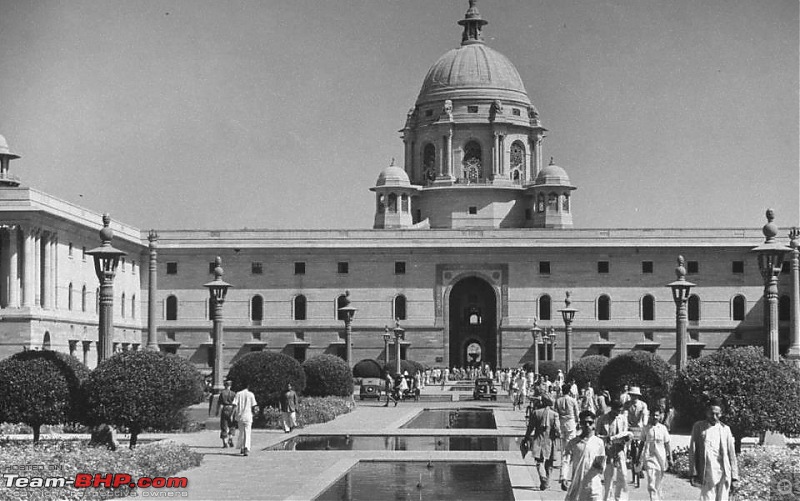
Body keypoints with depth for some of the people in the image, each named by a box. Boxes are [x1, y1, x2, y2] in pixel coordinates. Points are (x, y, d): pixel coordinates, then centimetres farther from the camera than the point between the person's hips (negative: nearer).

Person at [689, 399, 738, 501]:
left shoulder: (725, 429, 9)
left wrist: (734, 477, 5)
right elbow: (692, 451, 2)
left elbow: (731, 453, 10)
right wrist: (693, 473, -5)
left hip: (724, 475, 2)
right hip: (707, 476, -2)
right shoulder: (698, 427, 4)